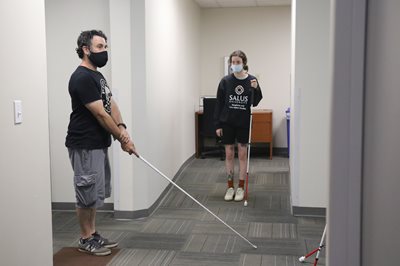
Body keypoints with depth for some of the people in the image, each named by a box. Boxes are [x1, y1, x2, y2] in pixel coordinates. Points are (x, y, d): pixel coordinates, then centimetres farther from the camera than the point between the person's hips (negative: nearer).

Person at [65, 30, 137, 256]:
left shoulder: (98, 76, 14)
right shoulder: (82, 78, -18)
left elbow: (111, 104, 10)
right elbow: (100, 114, -20)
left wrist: (121, 128, -8)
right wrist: (122, 139, -14)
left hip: (99, 144, 10)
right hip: (85, 146, -10)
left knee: (95, 193, 16)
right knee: (87, 193, 0)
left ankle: (94, 235, 27)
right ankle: (86, 240, 14)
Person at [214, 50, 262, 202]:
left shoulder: (251, 80, -4)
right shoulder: (225, 81, -5)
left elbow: (255, 103, -2)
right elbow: (219, 104, -2)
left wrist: (255, 89, -19)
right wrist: (217, 124, -4)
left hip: (244, 123, 0)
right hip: (227, 122, 0)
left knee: (242, 154, 5)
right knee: (229, 154, 6)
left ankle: (241, 187, 16)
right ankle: (230, 187, 18)